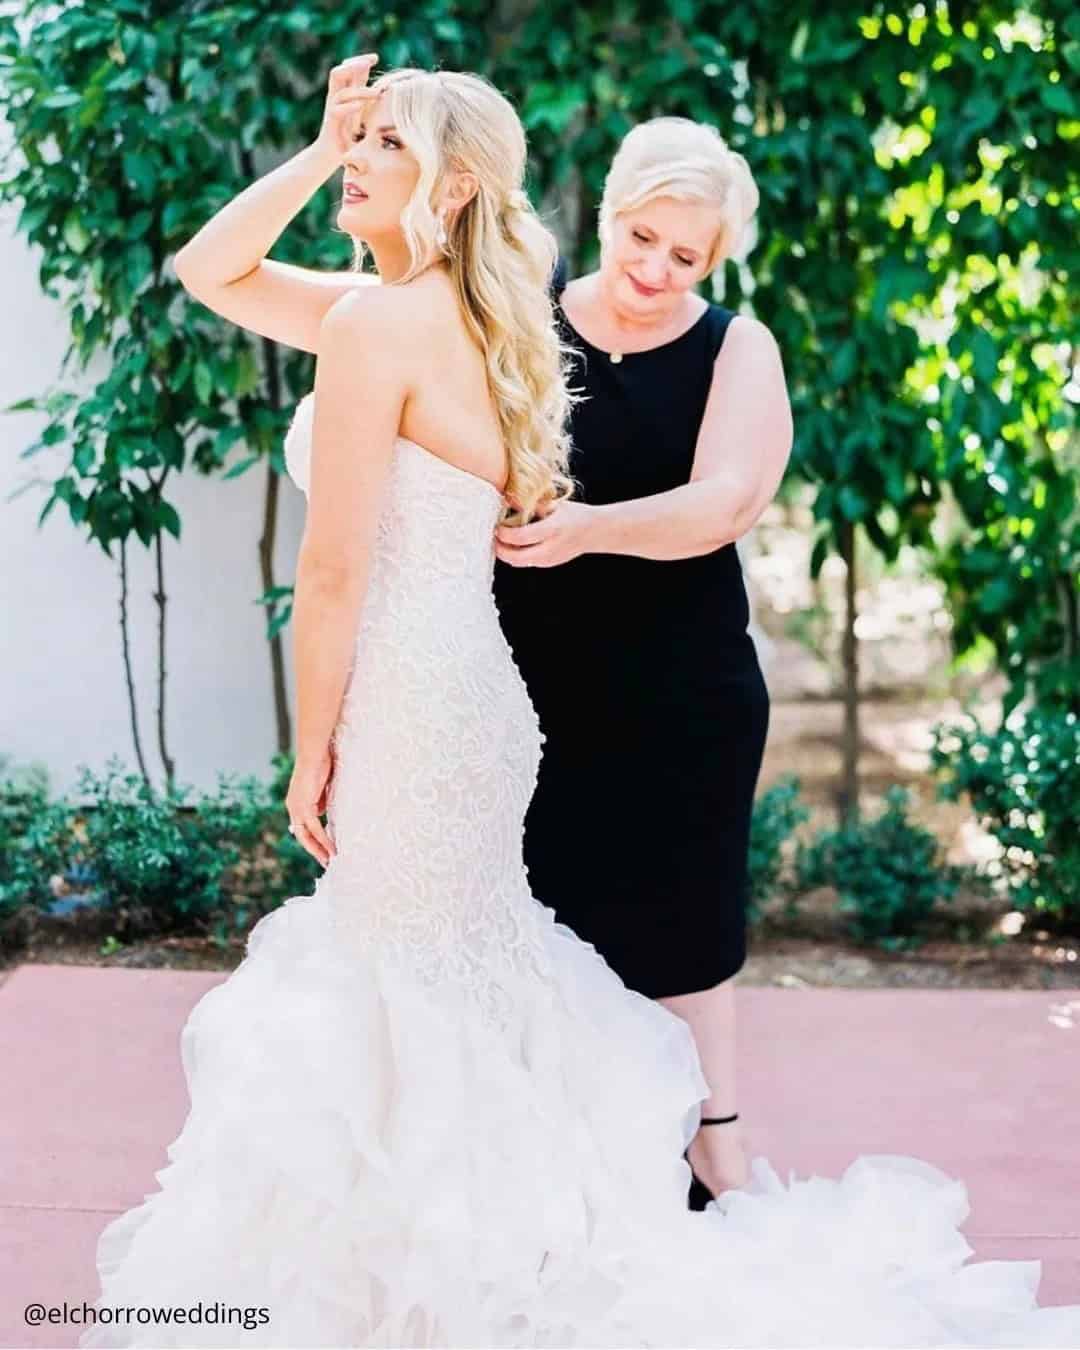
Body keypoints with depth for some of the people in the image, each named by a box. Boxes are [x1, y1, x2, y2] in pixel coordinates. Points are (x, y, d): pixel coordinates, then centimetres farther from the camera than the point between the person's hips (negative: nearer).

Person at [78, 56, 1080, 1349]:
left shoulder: (376, 322, -17)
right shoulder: (455, 316, 10)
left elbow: (334, 574, -18)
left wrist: (310, 753, -10)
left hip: (407, 707, -9)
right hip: (469, 693, 10)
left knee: (423, 1016, 4)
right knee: (458, 988, 22)